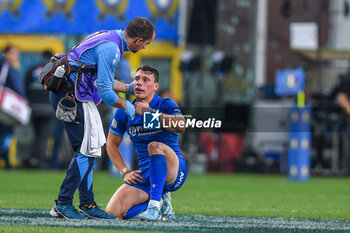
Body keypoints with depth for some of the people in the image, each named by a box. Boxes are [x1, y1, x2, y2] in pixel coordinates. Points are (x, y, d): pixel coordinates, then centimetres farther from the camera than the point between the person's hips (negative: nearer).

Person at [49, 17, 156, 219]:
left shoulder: (109, 38, 15)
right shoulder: (111, 48, -17)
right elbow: (104, 90, -18)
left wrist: (128, 88, 25)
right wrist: (126, 106, -4)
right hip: (73, 97, -10)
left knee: (89, 150, 13)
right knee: (88, 150, -8)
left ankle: (87, 204, 16)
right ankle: (63, 204, -6)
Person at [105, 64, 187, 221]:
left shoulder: (166, 105, -6)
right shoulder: (125, 111, 5)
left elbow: (181, 126, -29)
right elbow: (112, 144, 16)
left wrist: (149, 112, -27)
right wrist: (125, 172, 3)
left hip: (174, 170, -4)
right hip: (144, 174, 4)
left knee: (155, 146, -37)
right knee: (114, 211, -17)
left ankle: (155, 205, -33)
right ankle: (162, 203, 3)